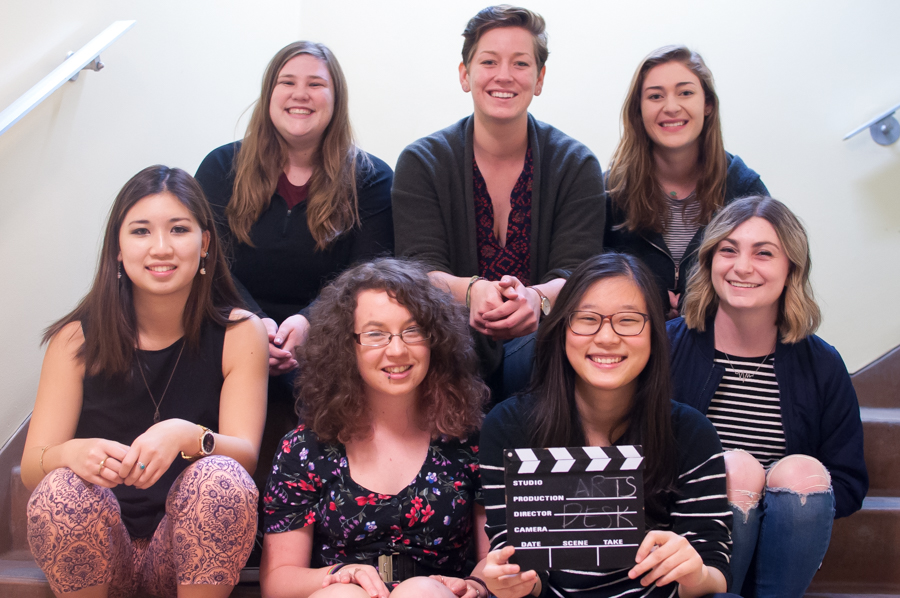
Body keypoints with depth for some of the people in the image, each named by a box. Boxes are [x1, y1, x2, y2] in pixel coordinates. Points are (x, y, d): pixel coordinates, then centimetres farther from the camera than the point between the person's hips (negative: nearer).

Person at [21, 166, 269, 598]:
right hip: (96, 553, 1)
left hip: (193, 550, 0)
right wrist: (72, 454, -32)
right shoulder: (77, 339, -2)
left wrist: (186, 437, -36)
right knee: (63, 490, -30)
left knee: (219, 478, -30)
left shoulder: (239, 334, -3)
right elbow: (32, 467, -7)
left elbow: (245, 455, -13)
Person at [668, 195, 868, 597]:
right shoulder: (667, 346, -2)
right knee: (738, 467, -29)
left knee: (803, 471, -26)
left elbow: (850, 484, 5)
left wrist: (791, 493, -16)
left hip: (780, 543, 2)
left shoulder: (822, 365, 4)